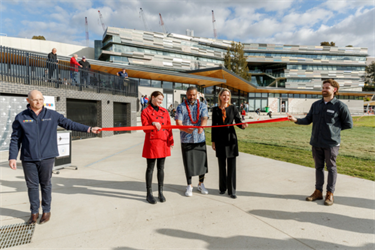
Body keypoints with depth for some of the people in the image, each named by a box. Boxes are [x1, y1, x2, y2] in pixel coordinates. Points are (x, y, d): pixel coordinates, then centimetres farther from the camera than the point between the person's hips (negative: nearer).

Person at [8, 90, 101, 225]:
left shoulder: (52, 115, 3)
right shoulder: (21, 118, 3)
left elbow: (69, 124, 5)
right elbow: (15, 139, 6)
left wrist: (89, 129, -1)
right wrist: (12, 157, 0)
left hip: (47, 158, 0)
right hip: (28, 159, 1)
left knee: (46, 184, 9)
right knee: (32, 185, 10)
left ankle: (46, 211, 25)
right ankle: (34, 212, 26)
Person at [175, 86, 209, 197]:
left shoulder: (202, 106, 6)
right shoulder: (181, 107, 2)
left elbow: (204, 119, -11)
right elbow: (178, 122, -10)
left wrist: (201, 127, -33)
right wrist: (186, 129, -31)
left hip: (200, 138, 1)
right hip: (186, 139, -1)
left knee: (202, 161, 7)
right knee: (188, 163, 5)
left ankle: (201, 184, 28)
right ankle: (189, 186, 23)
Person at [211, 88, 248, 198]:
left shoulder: (233, 108, 2)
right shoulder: (216, 110, 4)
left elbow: (238, 122, -1)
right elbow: (214, 126, 6)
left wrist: (243, 125, -25)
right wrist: (213, 141, 4)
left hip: (231, 139, -1)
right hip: (220, 140, 1)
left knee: (231, 165, 0)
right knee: (222, 165, 9)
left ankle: (232, 190, 10)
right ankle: (222, 187, 26)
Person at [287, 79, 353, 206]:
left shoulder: (340, 106, -5)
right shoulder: (316, 104, 9)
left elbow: (349, 124, 1)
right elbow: (308, 120, 7)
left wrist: (334, 128, -1)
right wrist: (296, 120, -9)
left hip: (331, 143, -4)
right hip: (316, 143, 4)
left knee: (331, 167, 7)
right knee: (318, 167, 13)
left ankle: (330, 193, 20)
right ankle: (318, 191, 25)